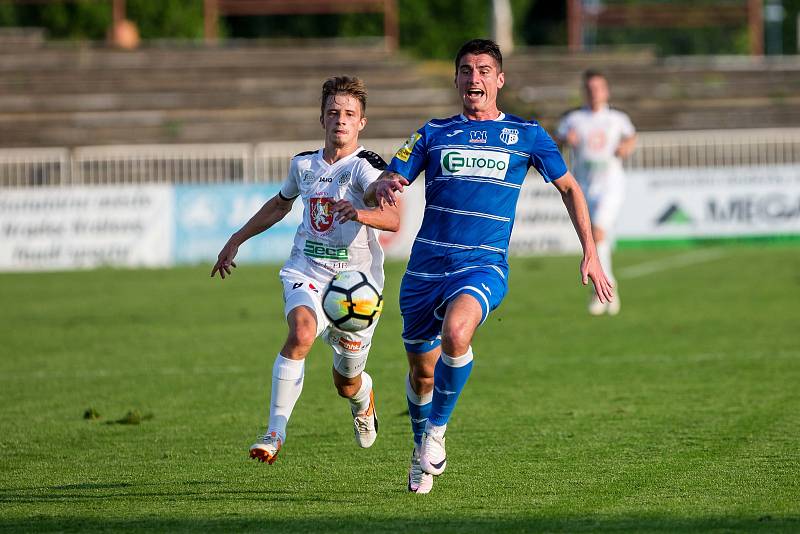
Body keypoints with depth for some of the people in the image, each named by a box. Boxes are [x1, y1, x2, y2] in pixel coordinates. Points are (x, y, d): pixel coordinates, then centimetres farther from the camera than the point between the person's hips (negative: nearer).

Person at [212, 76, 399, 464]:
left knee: (347, 383, 9)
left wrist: (360, 213, -49)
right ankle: (275, 433, -31)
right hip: (307, 274, 2)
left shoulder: (365, 167, -12)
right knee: (302, 332, -32)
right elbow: (281, 204, 28)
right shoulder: (303, 165, 6)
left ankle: (363, 397, 50)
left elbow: (393, 220, -29)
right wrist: (237, 240, 29)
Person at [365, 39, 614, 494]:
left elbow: (569, 187, 18)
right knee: (423, 371, 9)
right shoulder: (435, 133, 10)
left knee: (455, 333, -32)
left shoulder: (526, 135, 7)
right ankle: (423, 455, 36)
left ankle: (437, 430, -12)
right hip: (426, 266, 3)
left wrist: (590, 252, 11)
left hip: (484, 265, -3)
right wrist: (384, 189, -18)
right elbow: (377, 191, 7)